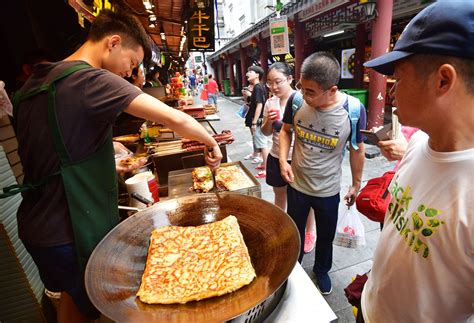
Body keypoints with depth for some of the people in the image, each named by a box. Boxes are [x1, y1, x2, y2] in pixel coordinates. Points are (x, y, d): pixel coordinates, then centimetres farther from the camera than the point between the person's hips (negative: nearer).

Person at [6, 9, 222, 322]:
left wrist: (107, 164, 14)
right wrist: (212, 143, -9)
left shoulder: (35, 83, 8)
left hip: (37, 224, 8)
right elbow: (174, 119, -26)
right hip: (72, 232, -8)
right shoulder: (91, 79, -20)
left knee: (74, 296, 29)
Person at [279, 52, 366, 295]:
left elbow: (357, 149, -6)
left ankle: (321, 270, 54)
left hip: (329, 190, -1)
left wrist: (356, 184, 3)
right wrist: (283, 159, -14)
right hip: (296, 184, 1)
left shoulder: (353, 109, -22)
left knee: (326, 236, 22)